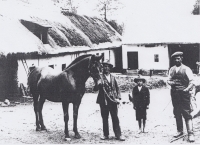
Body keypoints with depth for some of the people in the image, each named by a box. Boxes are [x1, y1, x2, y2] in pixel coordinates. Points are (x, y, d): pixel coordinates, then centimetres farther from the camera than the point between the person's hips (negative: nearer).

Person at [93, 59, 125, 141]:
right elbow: (95, 89, -4)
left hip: (113, 100, 2)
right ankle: (106, 135, 14)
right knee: (104, 119, 5)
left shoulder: (113, 78, 11)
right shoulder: (100, 77, 1)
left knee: (115, 119, 1)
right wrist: (98, 84, -25)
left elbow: (117, 88, 13)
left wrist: (118, 98, 1)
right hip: (104, 101, -2)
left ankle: (118, 135, 3)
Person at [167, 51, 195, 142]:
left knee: (187, 113, -8)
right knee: (177, 113, 12)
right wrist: (170, 82, -8)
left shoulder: (186, 69, -4)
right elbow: (169, 80, 15)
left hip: (184, 93, -5)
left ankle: (190, 134, -7)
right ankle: (180, 131, 24)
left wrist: (187, 89, -23)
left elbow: (192, 82, -8)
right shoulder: (171, 69, 10)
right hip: (174, 93, 5)